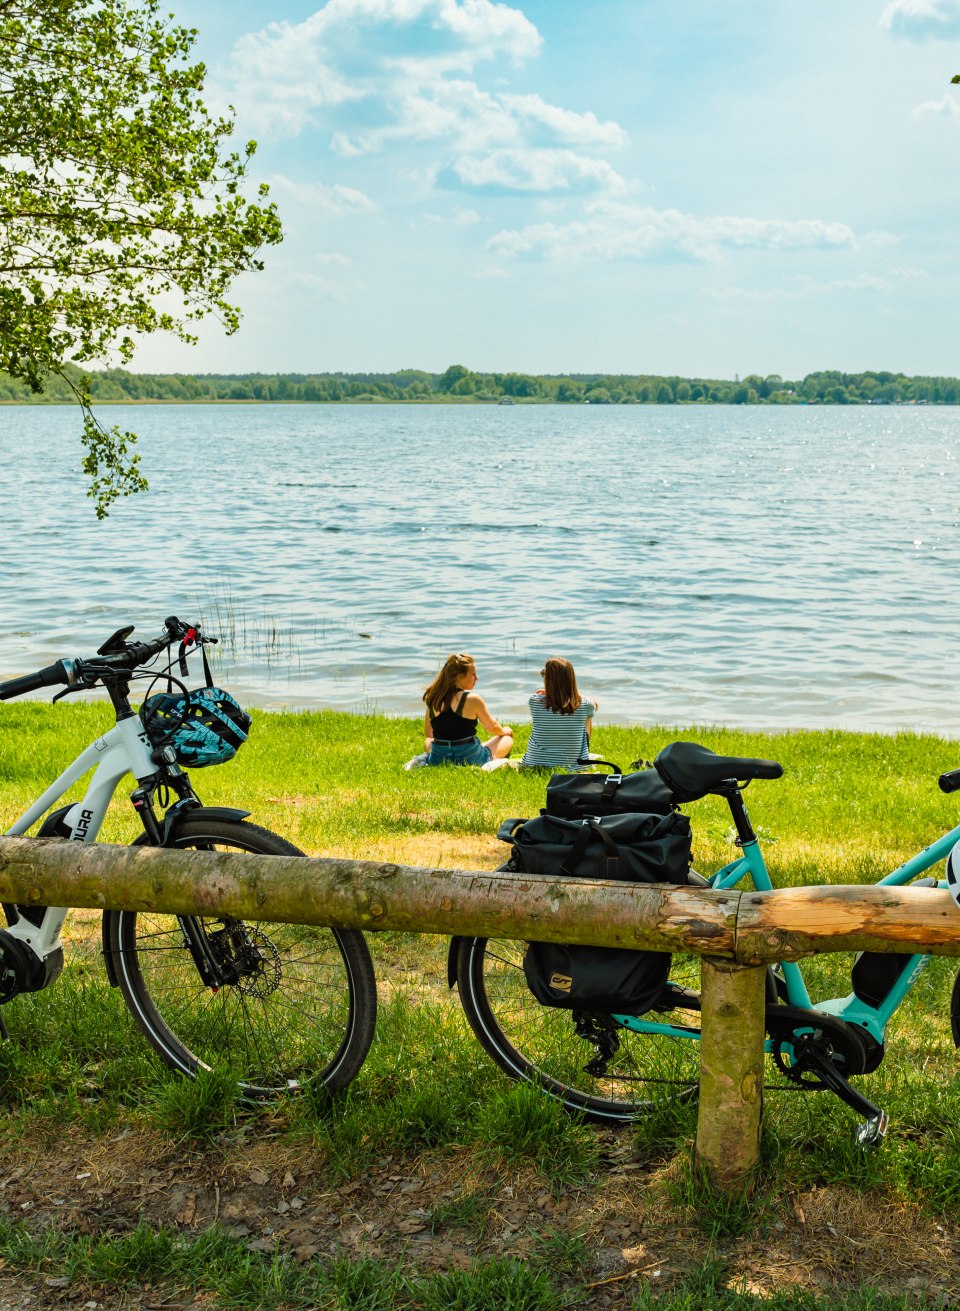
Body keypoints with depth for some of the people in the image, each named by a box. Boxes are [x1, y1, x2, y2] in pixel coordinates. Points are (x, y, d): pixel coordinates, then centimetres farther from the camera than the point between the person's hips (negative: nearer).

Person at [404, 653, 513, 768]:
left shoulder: (433, 699, 1)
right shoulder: (473, 699, -13)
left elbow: (427, 734, 12)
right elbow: (493, 728, 1)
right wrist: (505, 730, 24)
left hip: (438, 759, 5)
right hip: (469, 758, -5)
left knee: (428, 741, 41)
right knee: (507, 739, 18)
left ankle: (424, 760, 2)